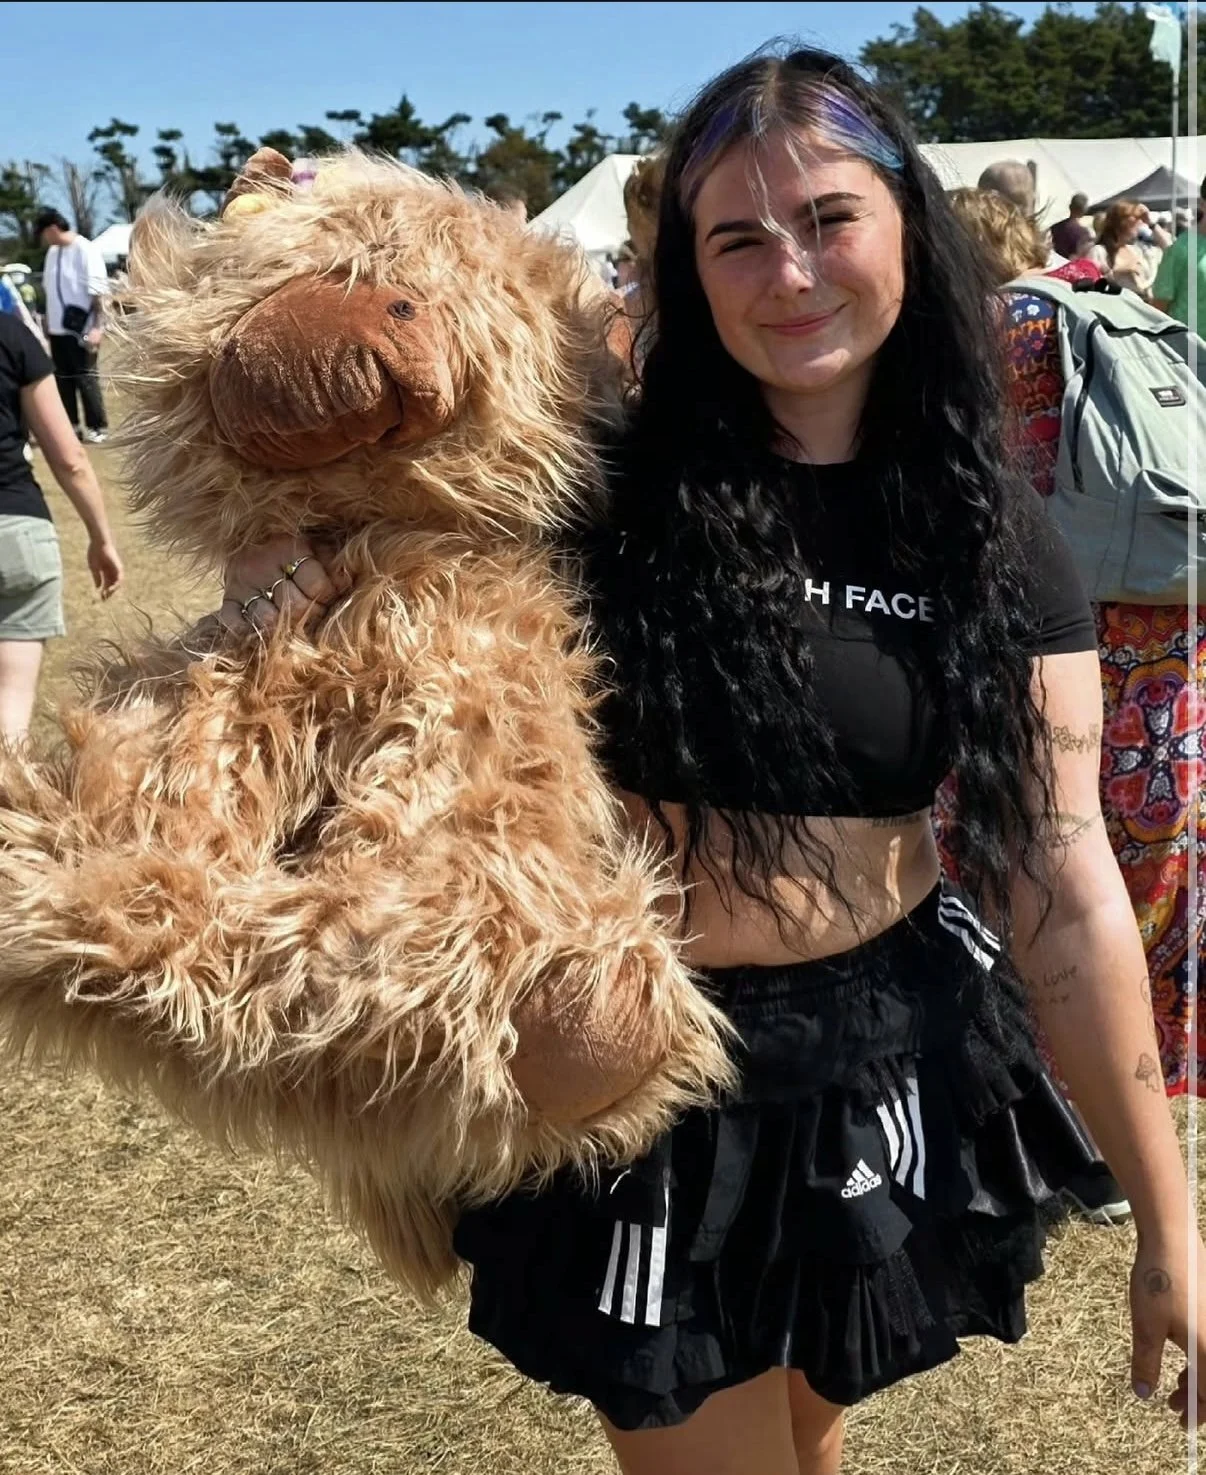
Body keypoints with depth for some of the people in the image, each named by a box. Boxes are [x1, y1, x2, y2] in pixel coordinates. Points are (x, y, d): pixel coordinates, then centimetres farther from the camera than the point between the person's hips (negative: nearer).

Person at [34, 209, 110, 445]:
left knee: (85, 378, -3)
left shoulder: (85, 250, -12)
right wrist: (47, 322, 16)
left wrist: (96, 327, -18)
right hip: (58, 328, 8)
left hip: (81, 329, -8)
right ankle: (71, 425, 18)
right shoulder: (53, 253, 12)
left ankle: (98, 427, 5)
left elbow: (97, 292, -15)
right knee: (62, 378, 10)